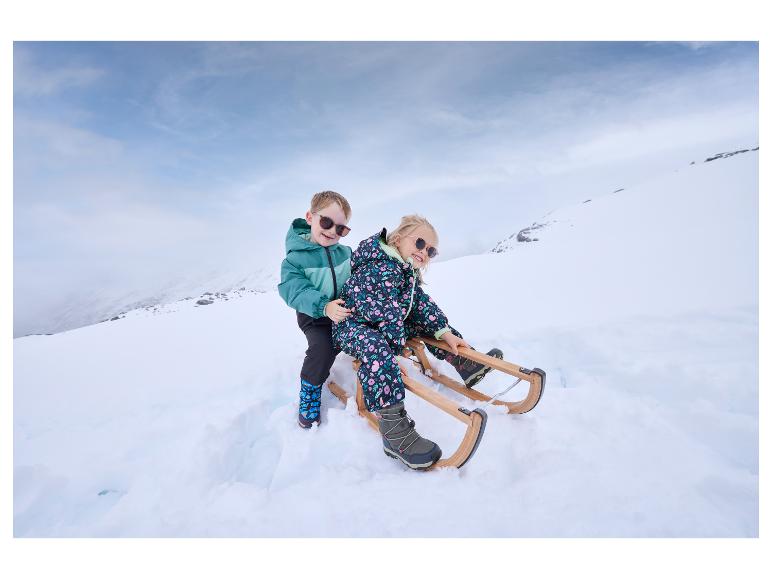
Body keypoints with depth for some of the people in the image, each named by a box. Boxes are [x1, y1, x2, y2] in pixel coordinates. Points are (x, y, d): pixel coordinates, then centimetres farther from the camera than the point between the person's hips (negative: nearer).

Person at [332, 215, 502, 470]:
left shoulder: (408, 271, 6)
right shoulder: (382, 269, -25)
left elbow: (422, 304, 4)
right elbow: (388, 316, -30)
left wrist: (445, 332, -3)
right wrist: (397, 353, -29)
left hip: (384, 322, 10)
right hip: (353, 323, -10)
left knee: (427, 321, 13)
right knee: (376, 348, -40)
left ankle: (466, 364, 19)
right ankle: (395, 432, -45)